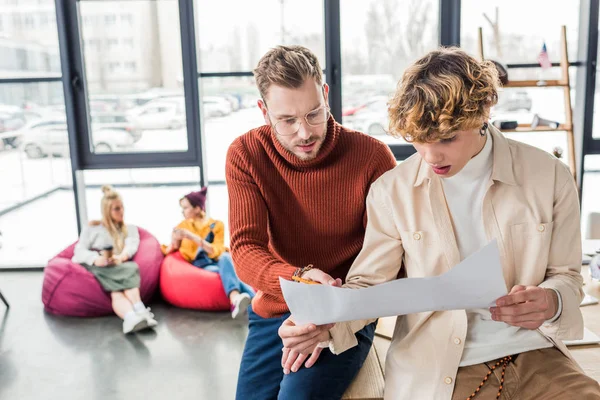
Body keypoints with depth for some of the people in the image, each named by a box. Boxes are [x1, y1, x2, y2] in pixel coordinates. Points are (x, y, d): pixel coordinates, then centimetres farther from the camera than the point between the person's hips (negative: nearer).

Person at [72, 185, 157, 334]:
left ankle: (132, 320, -64)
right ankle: (140, 311, -62)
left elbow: (132, 246, 5)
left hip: (119, 268, 3)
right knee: (129, 271, -37)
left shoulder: (130, 229, 28)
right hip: (94, 268, -2)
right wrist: (95, 259, -17)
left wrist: (122, 256, -21)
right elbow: (79, 251, 9)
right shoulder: (92, 228, 23)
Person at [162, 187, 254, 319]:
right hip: (200, 266, 0)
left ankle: (235, 300, -64)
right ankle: (253, 301, -62)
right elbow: (171, 250, 12)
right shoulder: (183, 226, 15)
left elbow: (216, 251, -8)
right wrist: (174, 242, -11)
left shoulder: (217, 225, 7)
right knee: (226, 273, -36)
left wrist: (193, 237, -19)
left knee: (225, 258, -39)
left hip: (218, 262, 0)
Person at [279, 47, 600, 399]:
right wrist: (324, 322, -20)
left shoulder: (551, 177, -3)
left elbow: (566, 276, 7)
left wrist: (551, 302, -17)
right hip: (435, 369, -2)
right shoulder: (392, 191, -5)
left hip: (533, 355, 2)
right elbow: (368, 284, 1)